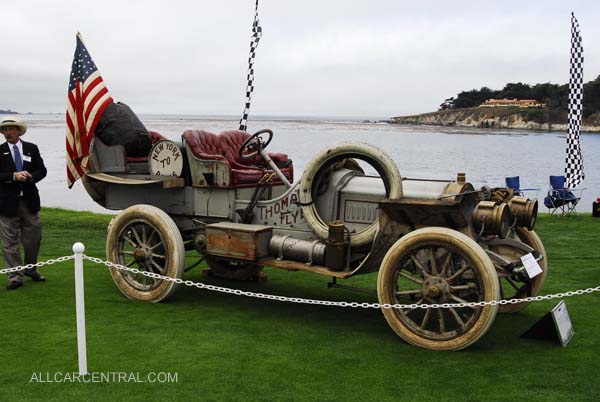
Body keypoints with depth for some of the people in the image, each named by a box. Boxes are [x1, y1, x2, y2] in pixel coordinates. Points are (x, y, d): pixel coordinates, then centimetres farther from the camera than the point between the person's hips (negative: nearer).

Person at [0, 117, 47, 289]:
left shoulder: (31, 148, 7)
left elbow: (42, 170, 6)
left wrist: (31, 176, -13)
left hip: (29, 200, 2)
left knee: (33, 238, 11)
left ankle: (31, 269, 32)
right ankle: (15, 277, 9)